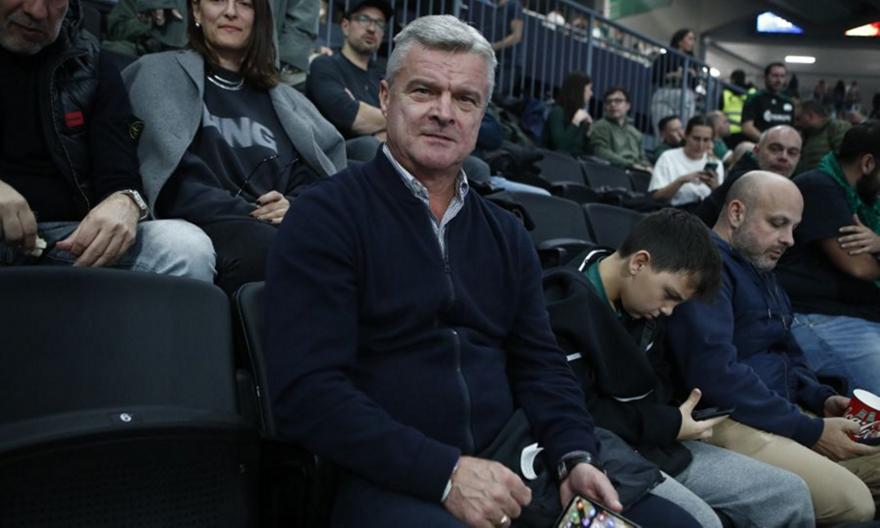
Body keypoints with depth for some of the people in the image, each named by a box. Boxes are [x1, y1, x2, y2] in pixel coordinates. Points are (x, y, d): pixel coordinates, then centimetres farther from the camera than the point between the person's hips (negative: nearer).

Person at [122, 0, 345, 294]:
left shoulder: (283, 98, 26)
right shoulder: (160, 74, 11)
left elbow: (310, 176, 16)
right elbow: (178, 185, -1)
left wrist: (292, 207, -6)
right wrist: (249, 214, -11)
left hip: (284, 227, 4)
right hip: (208, 226, -4)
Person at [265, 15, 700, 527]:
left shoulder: (506, 233, 14)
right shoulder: (327, 216, -6)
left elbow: (541, 364, 14)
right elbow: (306, 388, -14)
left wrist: (576, 457, -6)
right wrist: (445, 472, -20)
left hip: (508, 466, 6)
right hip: (387, 481, -6)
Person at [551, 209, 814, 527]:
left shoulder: (641, 302, 11)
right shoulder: (566, 308, -20)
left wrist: (672, 418, -4)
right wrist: (668, 424, -15)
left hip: (653, 444, 9)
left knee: (789, 494, 6)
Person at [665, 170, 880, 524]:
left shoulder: (759, 266, 19)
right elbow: (716, 375, -27)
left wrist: (821, 399, 6)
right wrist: (810, 430, -19)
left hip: (782, 413, 11)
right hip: (730, 422, -11)